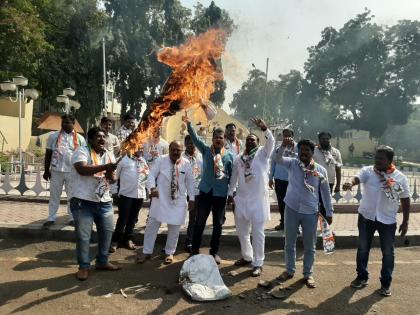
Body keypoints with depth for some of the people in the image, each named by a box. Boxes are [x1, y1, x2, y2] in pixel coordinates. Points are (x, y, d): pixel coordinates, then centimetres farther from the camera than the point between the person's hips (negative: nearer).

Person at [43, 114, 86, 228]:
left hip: (73, 171, 0)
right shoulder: (53, 136, 4)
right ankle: (51, 218, 17)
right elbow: (48, 154, 6)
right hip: (56, 170, 0)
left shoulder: (80, 138, 3)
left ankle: (72, 218, 19)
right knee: (54, 195, 8)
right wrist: (46, 170, 3)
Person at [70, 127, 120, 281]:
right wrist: (105, 167, -27)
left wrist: (111, 174, -13)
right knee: (83, 235, 1)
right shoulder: (82, 151, -6)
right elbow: (82, 169, -24)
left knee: (107, 231, 13)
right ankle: (84, 266, 18)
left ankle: (102, 261, 31)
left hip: (104, 202, 6)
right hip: (83, 201, -6)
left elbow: (113, 179, 11)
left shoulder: (109, 155, 12)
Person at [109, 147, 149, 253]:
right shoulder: (124, 159, -1)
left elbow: (148, 176, 16)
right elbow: (116, 175, 0)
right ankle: (115, 241, 13)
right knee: (122, 219, -2)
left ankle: (128, 239, 27)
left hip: (140, 194, 4)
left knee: (133, 219, 13)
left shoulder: (144, 161, 13)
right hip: (126, 194, -4)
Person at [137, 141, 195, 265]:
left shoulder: (186, 164, -1)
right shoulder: (161, 160, -5)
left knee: (174, 228, 9)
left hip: (179, 201, 1)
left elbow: (190, 182, 5)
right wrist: (152, 188, -26)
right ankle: (147, 252, 20)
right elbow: (151, 175, -8)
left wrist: (191, 198, 4)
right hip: (161, 198, -1)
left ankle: (169, 253, 28)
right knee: (152, 224, 5)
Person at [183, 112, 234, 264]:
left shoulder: (229, 155, 3)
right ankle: (195, 250, 20)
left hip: (221, 194, 1)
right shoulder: (205, 150, 1)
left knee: (218, 224, 11)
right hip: (206, 191, -1)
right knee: (199, 223, 6)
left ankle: (214, 251, 26)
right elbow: (195, 138, -13)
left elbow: (232, 175, 5)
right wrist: (189, 124, -27)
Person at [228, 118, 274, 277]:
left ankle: (258, 263, 14)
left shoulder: (262, 153, -3)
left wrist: (264, 128, -36)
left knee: (257, 233, 1)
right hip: (241, 199, 5)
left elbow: (271, 141, -21)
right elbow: (234, 177, 15)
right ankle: (247, 256, 36)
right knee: (241, 231, 16)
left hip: (258, 200, -5)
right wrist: (230, 193, 17)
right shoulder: (238, 158, 7)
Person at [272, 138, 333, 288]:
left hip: (311, 212, 0)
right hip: (291, 209, 0)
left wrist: (329, 212, 5)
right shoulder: (292, 163, -2)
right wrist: (283, 146, -36)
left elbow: (325, 192, 4)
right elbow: (277, 158, -19)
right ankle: (290, 270, 32)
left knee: (309, 246, 11)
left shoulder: (320, 170, -2)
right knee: (289, 243, 13)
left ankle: (308, 274, 29)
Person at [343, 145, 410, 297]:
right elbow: (357, 178, -27)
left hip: (388, 221, 0)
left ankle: (386, 283, 27)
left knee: (388, 252, 10)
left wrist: (405, 222, 3)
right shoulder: (367, 171, -7)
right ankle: (362, 277, 31)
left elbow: (405, 200, 2)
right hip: (366, 217, 1)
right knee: (363, 249, 13)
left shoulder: (400, 178, -5)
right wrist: (350, 183, -51)